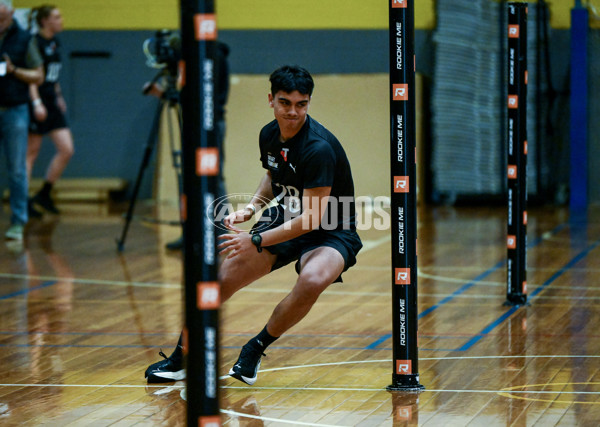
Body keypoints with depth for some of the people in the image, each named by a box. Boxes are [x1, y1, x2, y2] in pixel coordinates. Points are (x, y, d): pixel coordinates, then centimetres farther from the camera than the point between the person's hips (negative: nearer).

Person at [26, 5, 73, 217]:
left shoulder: (55, 43, 13)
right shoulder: (35, 43, -12)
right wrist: (36, 103, -23)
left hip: (52, 104, 8)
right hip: (39, 104, -8)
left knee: (66, 150, 2)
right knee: (31, 152, -2)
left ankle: (44, 195, 12)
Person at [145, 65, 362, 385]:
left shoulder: (319, 148, -27)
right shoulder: (269, 136, -3)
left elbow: (312, 218, -28)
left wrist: (256, 241, -27)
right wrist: (251, 208, 0)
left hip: (331, 234, -7)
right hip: (284, 221, 7)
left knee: (313, 280, -37)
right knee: (223, 279, -4)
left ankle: (255, 348, -12)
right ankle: (180, 359, 16)